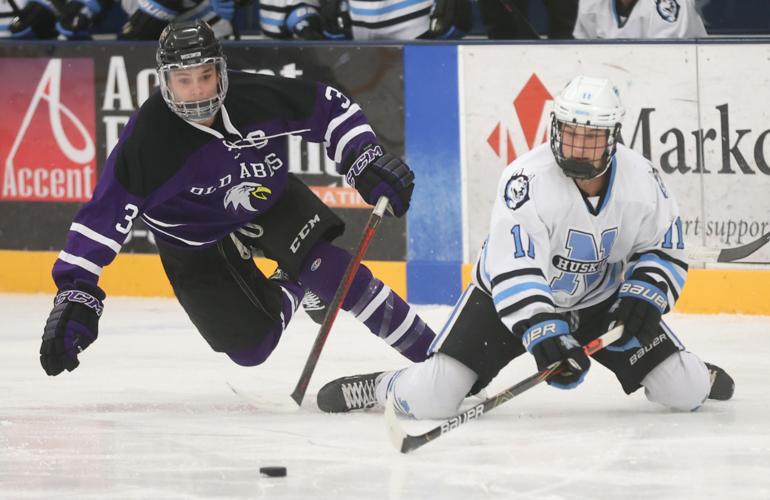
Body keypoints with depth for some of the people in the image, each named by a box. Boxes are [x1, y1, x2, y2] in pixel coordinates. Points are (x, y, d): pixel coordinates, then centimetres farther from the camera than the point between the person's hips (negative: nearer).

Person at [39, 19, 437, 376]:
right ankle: (288, 290, 27)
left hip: (267, 199, 1)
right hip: (197, 241, -1)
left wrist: (369, 162, -21)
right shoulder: (147, 138, -34)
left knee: (324, 265, -23)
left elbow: (328, 108, -11)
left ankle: (429, 353, -10)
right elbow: (103, 216, -33)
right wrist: (75, 294, -40)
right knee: (250, 346, -8)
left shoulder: (257, 96, -27)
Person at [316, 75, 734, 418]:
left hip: (601, 300, 4)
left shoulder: (640, 179, -17)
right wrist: (545, 335, -47)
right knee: (430, 399, -19)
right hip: (508, 295, -4)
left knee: (685, 392, -4)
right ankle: (383, 389, 16)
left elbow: (664, 246, 0)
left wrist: (643, 297, -18)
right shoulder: (528, 179, -31)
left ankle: (692, 374, 35)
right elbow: (514, 273, -37)